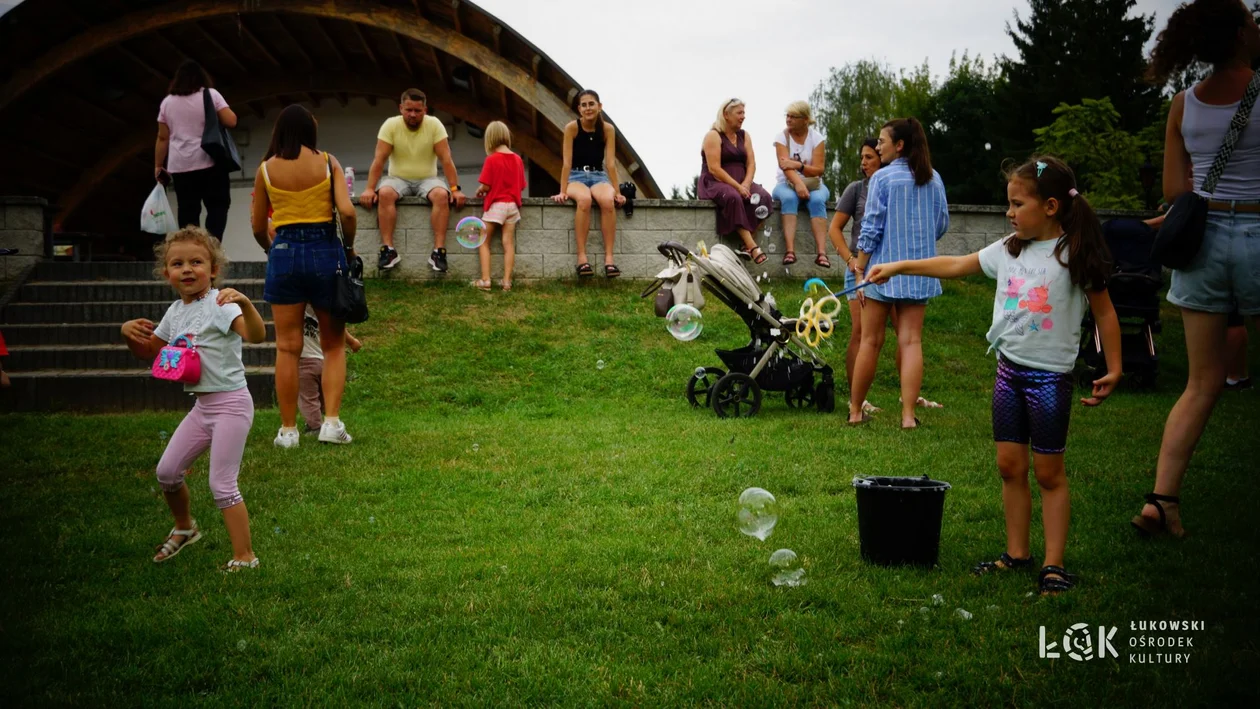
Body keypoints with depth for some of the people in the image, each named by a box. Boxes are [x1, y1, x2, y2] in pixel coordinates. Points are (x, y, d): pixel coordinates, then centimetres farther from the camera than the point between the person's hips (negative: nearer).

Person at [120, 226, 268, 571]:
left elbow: (257, 335, -34)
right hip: (202, 406, 8)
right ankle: (185, 528, 40)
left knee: (221, 484, -8)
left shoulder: (219, 304, -17)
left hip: (231, 403, -8)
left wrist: (245, 303, -52)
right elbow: (149, 351, 21)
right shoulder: (175, 312, 8)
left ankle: (245, 557, 3)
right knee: (167, 471, 14)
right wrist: (129, 332, 1)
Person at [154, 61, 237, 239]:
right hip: (210, 162, -3)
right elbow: (231, 121, -7)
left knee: (187, 210, 6)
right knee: (217, 206, 0)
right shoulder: (211, 94, 0)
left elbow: (162, 138, 10)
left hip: (180, 166, 3)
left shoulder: (167, 102, 11)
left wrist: (158, 166, 16)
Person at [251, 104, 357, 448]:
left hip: (284, 252, 1)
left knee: (287, 348, 6)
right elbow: (347, 212, -11)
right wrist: (350, 248, 5)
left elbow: (258, 227, 8)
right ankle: (332, 422, 0)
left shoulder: (266, 169, 4)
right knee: (333, 345, 10)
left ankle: (288, 430, 9)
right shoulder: (328, 162, 0)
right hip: (325, 251, -1)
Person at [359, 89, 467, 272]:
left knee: (442, 195, -32)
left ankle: (439, 251, -33)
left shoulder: (434, 125, -9)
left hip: (427, 179, 0)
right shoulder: (391, 125, -9)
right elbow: (379, 159, -14)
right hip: (398, 179, 0)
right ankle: (388, 250, -31)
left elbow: (446, 159, -12)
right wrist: (369, 188, -24)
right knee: (385, 193, -33)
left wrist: (455, 188, -22)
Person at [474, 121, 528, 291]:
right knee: (509, 243, 5)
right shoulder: (518, 159, 4)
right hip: (512, 205, 5)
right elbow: (521, 186, 8)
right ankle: (507, 281, 2)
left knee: (483, 243, 6)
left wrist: (479, 191, 6)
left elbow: (485, 186, -15)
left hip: (495, 205, -5)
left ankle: (485, 280, -2)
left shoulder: (491, 159, -12)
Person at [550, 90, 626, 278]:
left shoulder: (608, 129, -2)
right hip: (576, 176, -2)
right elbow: (567, 162, -11)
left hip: (599, 176, 2)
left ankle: (609, 257, -32)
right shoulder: (572, 128, -8)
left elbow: (610, 163, -4)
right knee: (584, 200, -38)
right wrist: (563, 191, -16)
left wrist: (617, 191, -10)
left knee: (608, 201, -34)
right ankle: (582, 256, -34)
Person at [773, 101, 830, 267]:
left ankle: (822, 252, -44)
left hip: (813, 184, 1)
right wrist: (798, 184, -36)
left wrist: (798, 165, -28)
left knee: (817, 200, -33)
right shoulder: (782, 137, 0)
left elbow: (818, 169, -10)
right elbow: (785, 165, -18)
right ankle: (790, 251, -46)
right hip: (786, 184, 0)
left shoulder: (817, 138, 0)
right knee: (789, 198, -35)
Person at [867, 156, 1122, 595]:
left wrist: (1113, 369, -7)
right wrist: (897, 266, 10)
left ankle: (1054, 564, 9)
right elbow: (955, 266, 13)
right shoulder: (1009, 250, 6)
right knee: (1010, 465, 9)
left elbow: (1104, 313, -5)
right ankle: (1017, 554, 20)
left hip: (1049, 375, -6)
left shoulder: (1074, 255, -10)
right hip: (1009, 368, 6)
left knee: (1049, 472, 1)